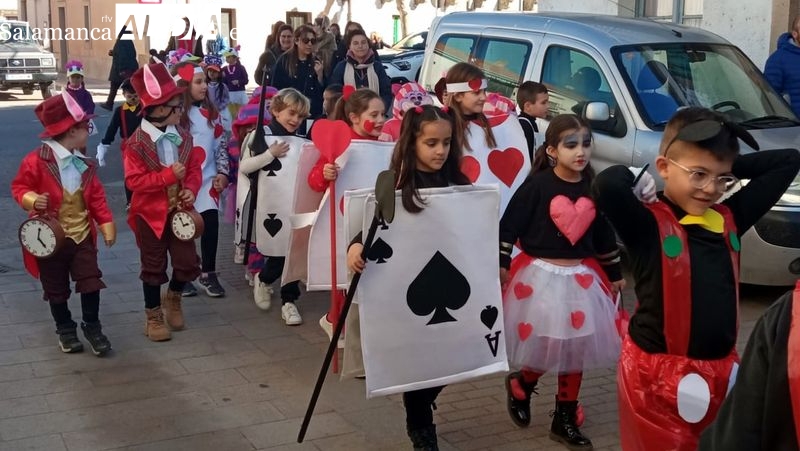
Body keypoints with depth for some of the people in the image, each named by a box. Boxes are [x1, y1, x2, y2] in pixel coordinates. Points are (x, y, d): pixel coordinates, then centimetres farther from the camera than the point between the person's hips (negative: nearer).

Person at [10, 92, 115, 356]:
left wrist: (106, 225, 4)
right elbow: (19, 187, -6)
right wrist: (32, 199, -27)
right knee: (56, 289, 10)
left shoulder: (85, 164, 2)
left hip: (82, 235, 4)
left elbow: (96, 197, 8)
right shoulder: (37, 161, -15)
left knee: (91, 282, -1)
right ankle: (65, 329, 27)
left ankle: (92, 326, 16)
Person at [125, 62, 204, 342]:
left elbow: (195, 168, 5)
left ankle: (173, 297, 36)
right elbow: (134, 181, -20)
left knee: (188, 264, 5)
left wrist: (191, 189, -15)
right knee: (153, 267, 8)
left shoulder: (183, 136, 0)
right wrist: (168, 175, -27)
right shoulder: (136, 143, -16)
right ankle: (153, 316, 24)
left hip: (180, 211, 4)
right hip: (150, 214, -4)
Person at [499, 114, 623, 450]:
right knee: (544, 348, -2)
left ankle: (565, 420, 24)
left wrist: (614, 273, 17)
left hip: (582, 278, 5)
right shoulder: (537, 185, -12)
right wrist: (501, 265, -13)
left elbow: (604, 235, 12)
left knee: (575, 349, 9)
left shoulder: (593, 188, 3)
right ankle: (519, 385, 30)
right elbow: (509, 225, -10)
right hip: (540, 276, -5)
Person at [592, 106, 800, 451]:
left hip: (721, 369, 6)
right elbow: (607, 185, -35)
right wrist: (637, 177, -13)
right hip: (658, 373, -6)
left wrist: (726, 167, 2)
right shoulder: (648, 224, -15)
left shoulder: (730, 218, 4)